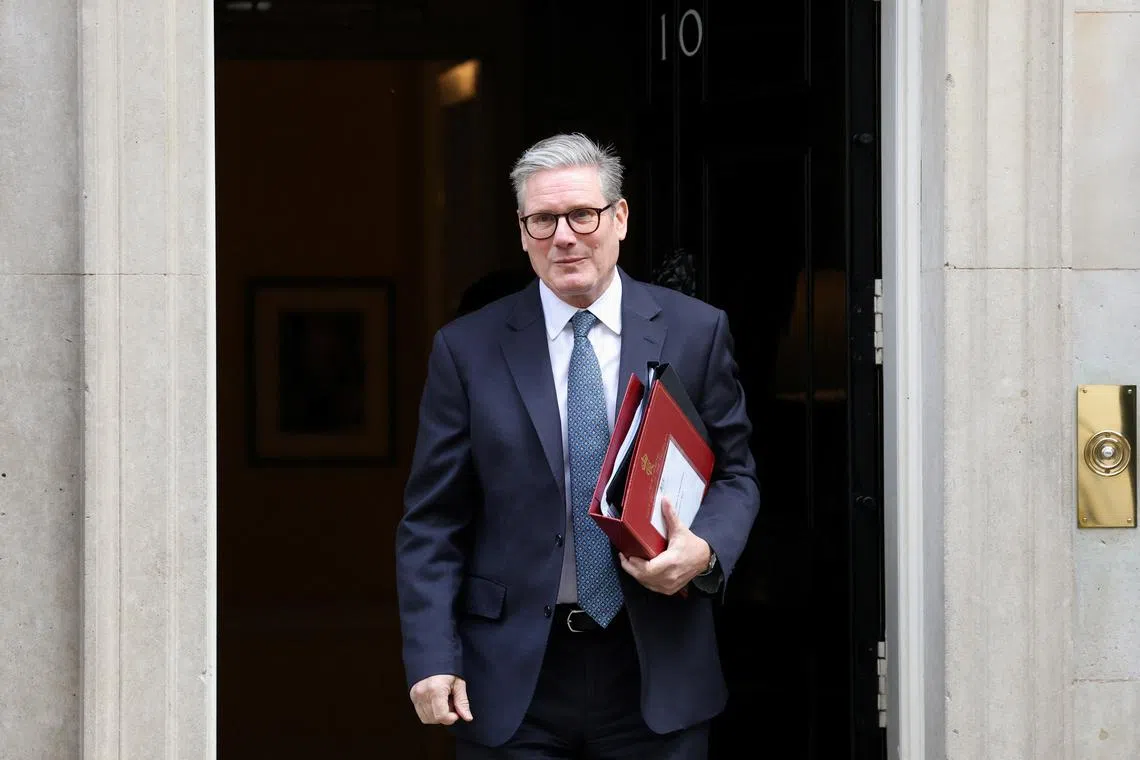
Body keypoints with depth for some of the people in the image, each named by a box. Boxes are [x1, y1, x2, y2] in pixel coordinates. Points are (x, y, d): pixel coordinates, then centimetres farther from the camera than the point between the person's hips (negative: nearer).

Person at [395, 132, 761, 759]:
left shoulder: (696, 332, 4)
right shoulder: (467, 349, 2)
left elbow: (735, 473, 10)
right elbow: (432, 522, 2)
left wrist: (705, 549, -13)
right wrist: (432, 658, -8)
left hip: (656, 670, 1)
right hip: (513, 683, -1)